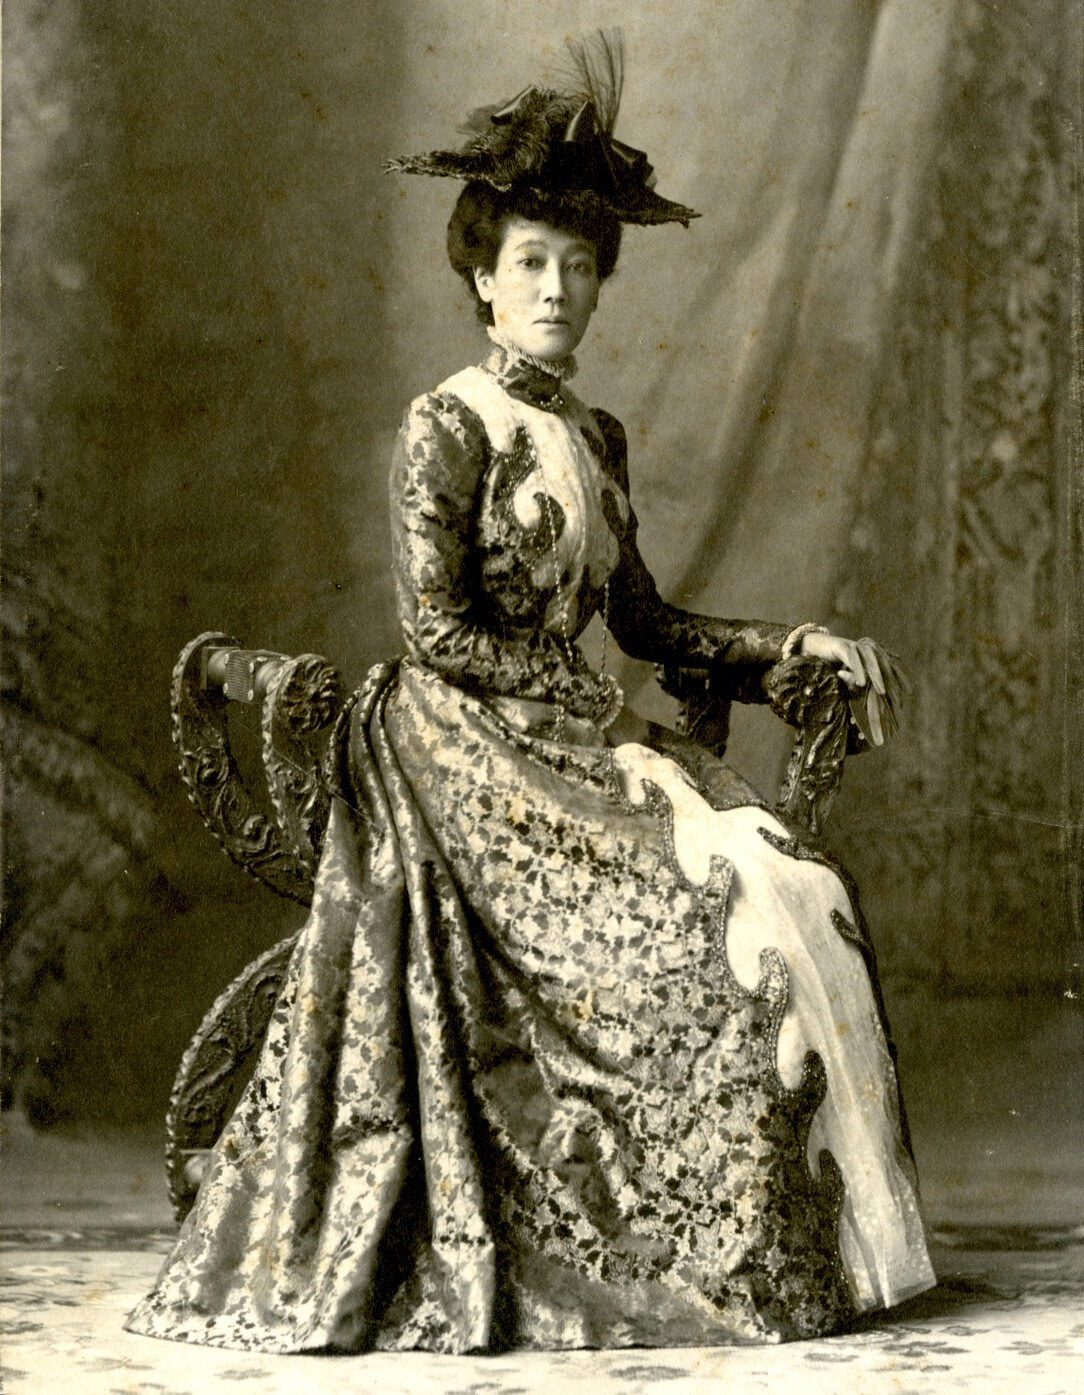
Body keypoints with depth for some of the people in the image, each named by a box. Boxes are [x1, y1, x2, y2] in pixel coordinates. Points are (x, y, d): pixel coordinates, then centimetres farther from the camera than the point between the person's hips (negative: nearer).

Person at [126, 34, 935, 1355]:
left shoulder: (594, 437, 15)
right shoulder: (447, 423, -8)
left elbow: (642, 620, 16)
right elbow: (435, 631, -14)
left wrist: (792, 643, 7)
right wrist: (587, 699, -12)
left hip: (568, 738, 7)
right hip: (466, 747, -7)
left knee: (794, 887, -9)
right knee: (719, 908, -20)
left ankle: (811, 1238, -6)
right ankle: (710, 1259, -10)